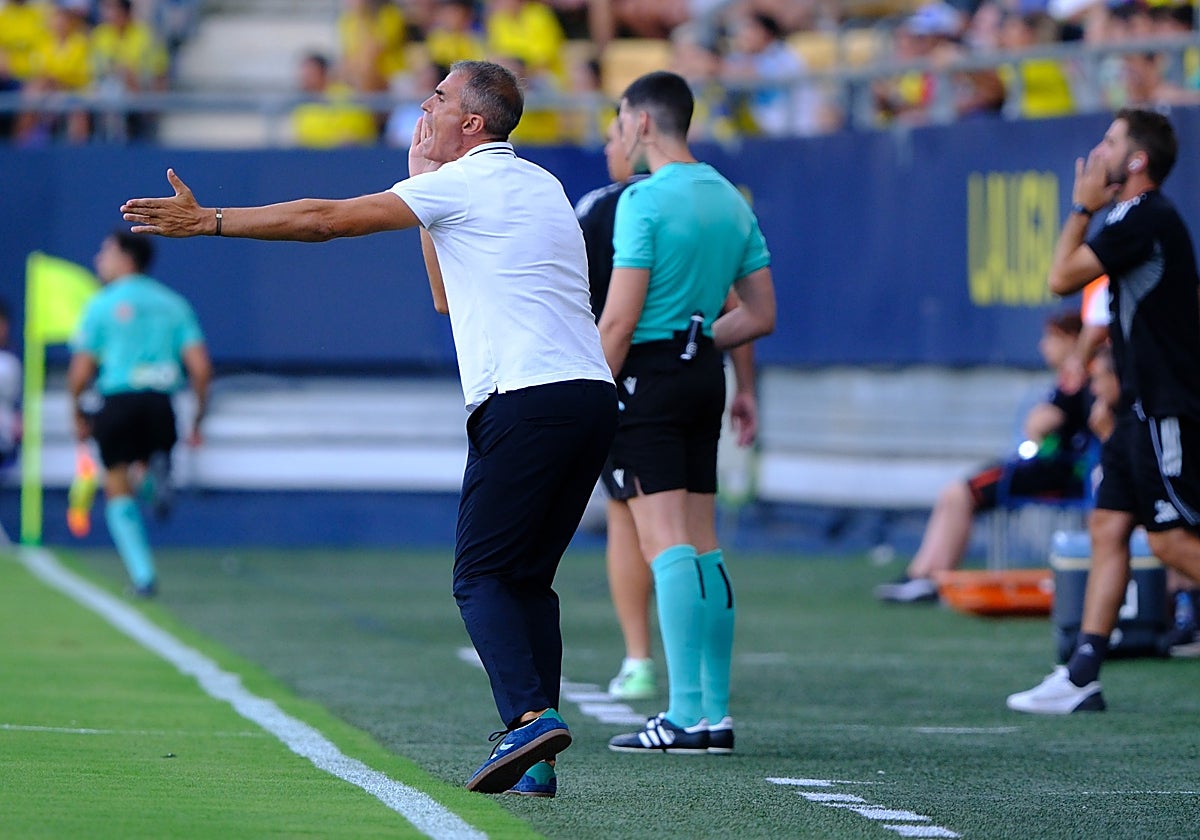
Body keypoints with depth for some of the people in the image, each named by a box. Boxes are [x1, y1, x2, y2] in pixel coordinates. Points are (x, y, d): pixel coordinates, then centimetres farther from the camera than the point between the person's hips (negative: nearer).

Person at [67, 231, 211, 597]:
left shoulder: (101, 305, 4)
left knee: (119, 490, 9)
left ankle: (143, 574, -4)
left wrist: (79, 415, 18)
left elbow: (80, 373, 2)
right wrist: (198, 420, 15)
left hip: (118, 401, -2)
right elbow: (201, 367, 6)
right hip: (161, 402, 2)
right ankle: (158, 467, -17)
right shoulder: (173, 304, 13)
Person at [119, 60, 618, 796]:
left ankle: (530, 715, -25)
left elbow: (327, 219, -4)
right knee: (528, 578, 9)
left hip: (526, 398, -8)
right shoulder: (538, 185, 24)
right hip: (593, 397, 8)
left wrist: (209, 221, 1)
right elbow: (450, 296, 32)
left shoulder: (466, 181, -2)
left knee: (482, 576, -6)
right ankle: (536, 763, 0)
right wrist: (426, 186, 30)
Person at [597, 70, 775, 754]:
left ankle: (687, 717, -14)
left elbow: (620, 319, -16)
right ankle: (716, 712, 10)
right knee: (704, 548, 10)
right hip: (704, 373, 8)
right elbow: (762, 315, 13)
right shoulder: (732, 200, 12)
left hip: (648, 373, -8)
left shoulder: (644, 201, -12)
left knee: (668, 547, -10)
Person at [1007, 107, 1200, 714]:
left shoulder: (1146, 219, -16)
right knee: (1108, 528, 6)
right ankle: (1081, 676, 4)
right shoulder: (1139, 218, 16)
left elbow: (1062, 277, -14)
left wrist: (1083, 207, -5)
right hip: (1143, 408, 10)